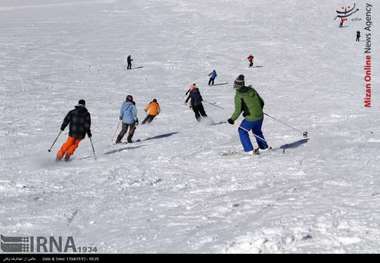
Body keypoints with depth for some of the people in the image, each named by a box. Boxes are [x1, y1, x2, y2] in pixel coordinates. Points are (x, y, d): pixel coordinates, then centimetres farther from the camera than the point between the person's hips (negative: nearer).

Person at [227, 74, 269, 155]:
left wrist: (232, 119, -4)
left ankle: (249, 150, 15)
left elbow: (238, 110, -18)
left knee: (242, 131, 18)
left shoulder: (238, 95, -12)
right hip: (260, 116, 6)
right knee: (257, 131, 31)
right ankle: (264, 147, 46)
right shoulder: (252, 90, 5)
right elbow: (261, 102, 10)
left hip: (251, 119, -6)